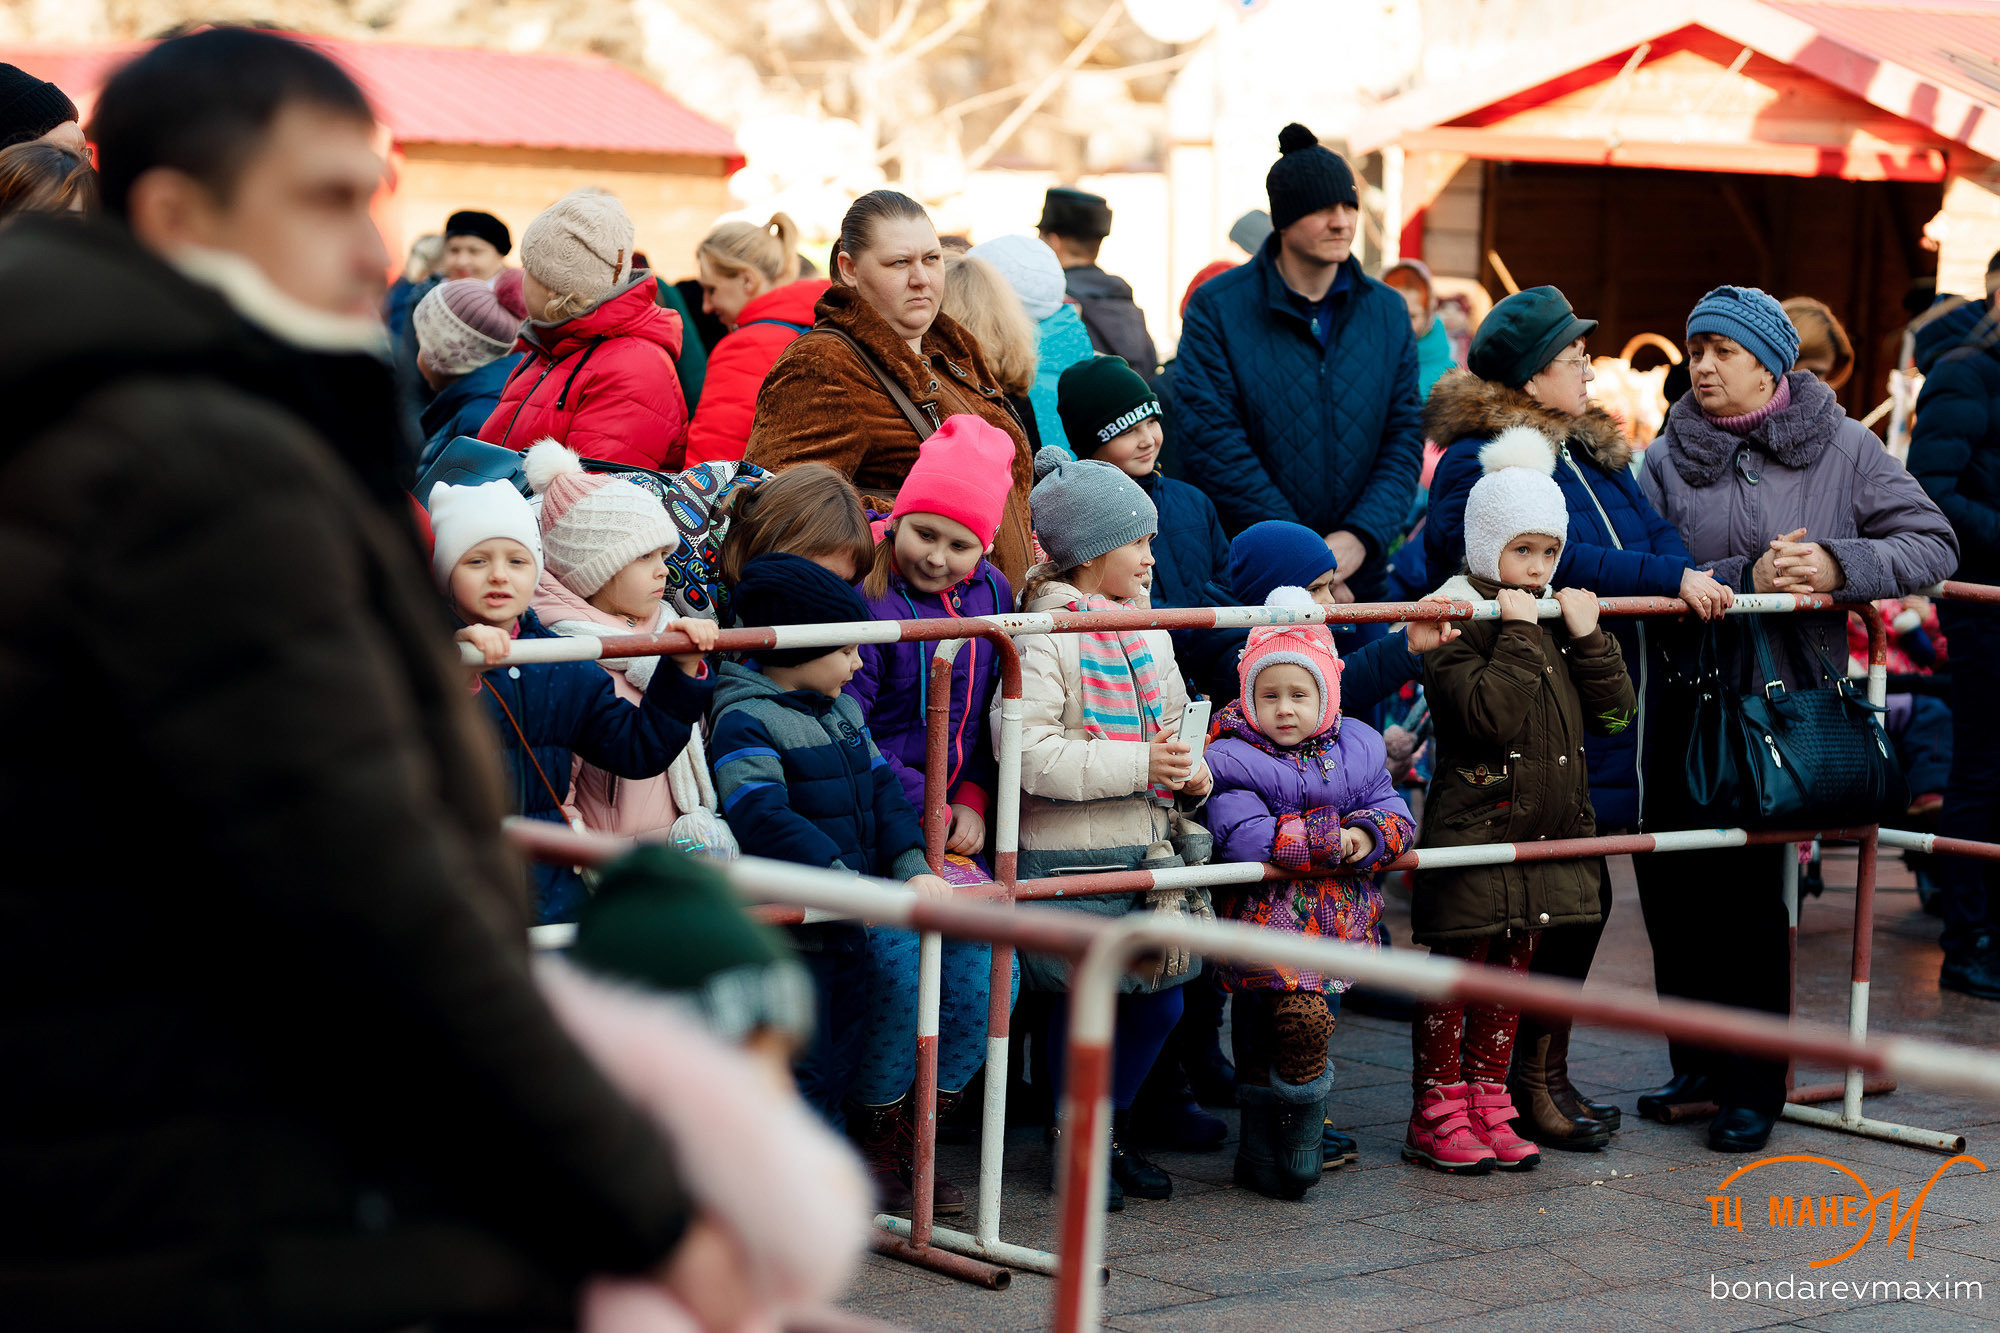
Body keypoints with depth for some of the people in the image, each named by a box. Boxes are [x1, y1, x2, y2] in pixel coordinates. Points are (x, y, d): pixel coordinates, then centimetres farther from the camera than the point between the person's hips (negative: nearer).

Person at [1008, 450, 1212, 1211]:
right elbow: (1027, 750, -21)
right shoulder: (1044, 638, -12)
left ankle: (1115, 1127, 29)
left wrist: (1191, 775, 6)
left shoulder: (1146, 632, 14)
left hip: (1146, 847, 8)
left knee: (1158, 1000, 11)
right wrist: (1137, 766, -22)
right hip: (1071, 855, -8)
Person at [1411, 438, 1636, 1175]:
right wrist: (1517, 636, -20)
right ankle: (1437, 1114, 6)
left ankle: (1487, 1104, 21)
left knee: (1511, 968, 13)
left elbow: (1615, 713, 8)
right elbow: (1490, 714, -22)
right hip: (1474, 829, -7)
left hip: (1548, 829, 7)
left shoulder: (1561, 620, 13)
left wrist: (1589, 637, -3)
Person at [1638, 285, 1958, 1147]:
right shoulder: (1668, 458, 5)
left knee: (1752, 894, -3)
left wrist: (1840, 566, -15)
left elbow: (1932, 544, 0)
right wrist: (1743, 580, -19)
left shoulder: (1842, 449, 2)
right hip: (1685, 705, 3)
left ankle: (1754, 1085, 11)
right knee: (1670, 884, 5)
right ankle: (1699, 1063, 24)